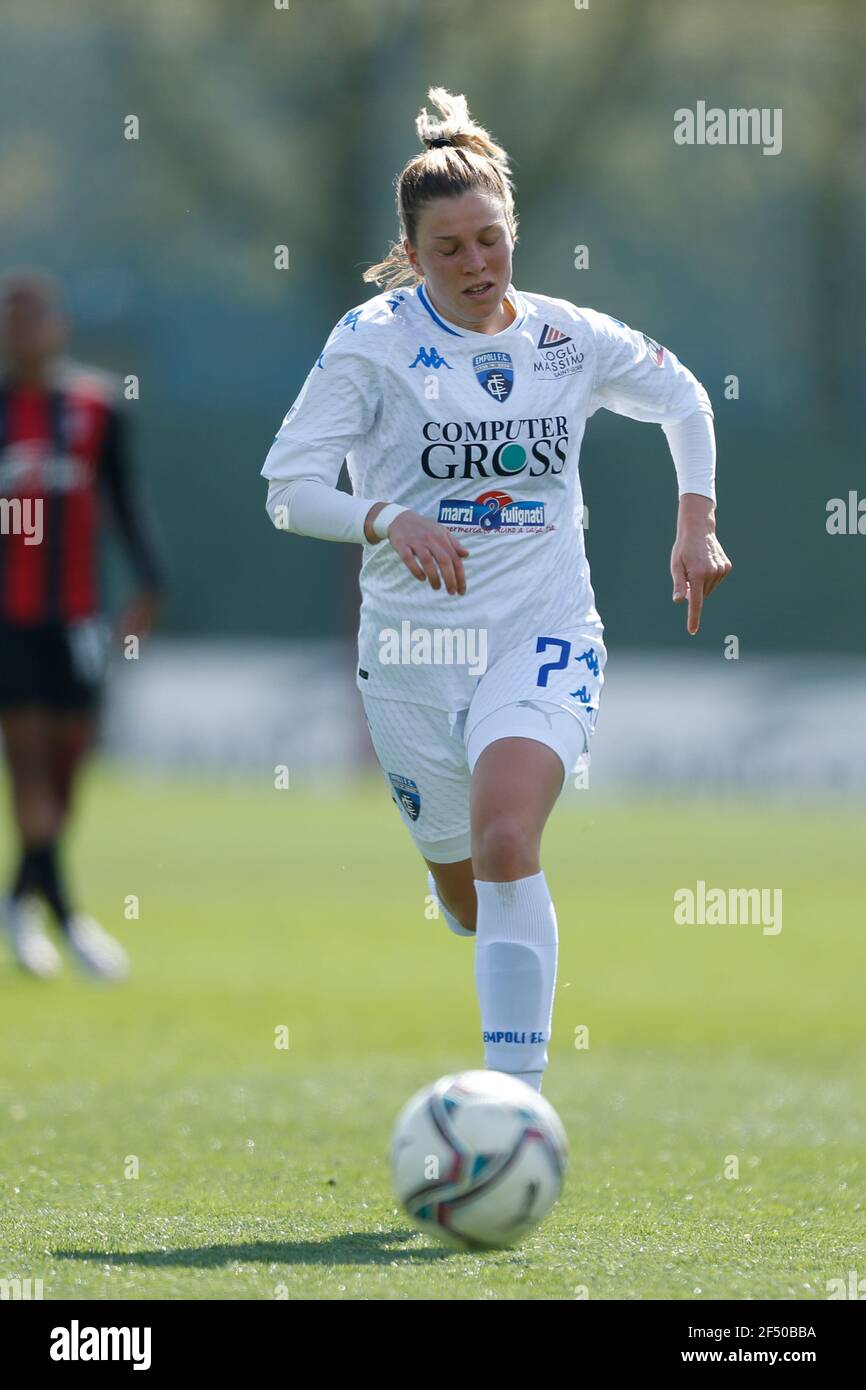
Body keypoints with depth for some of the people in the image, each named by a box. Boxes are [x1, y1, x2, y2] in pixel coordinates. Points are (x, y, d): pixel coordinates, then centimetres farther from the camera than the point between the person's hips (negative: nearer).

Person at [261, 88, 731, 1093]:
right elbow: (288, 488, -12)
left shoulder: (569, 339, 2)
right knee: (468, 901, 11)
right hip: (414, 648, 1)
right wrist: (389, 523, -29)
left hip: (544, 637, -1)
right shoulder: (371, 342, -6)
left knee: (504, 845, -27)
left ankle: (516, 1093, -30)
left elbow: (683, 400, 21)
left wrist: (696, 522, 11)